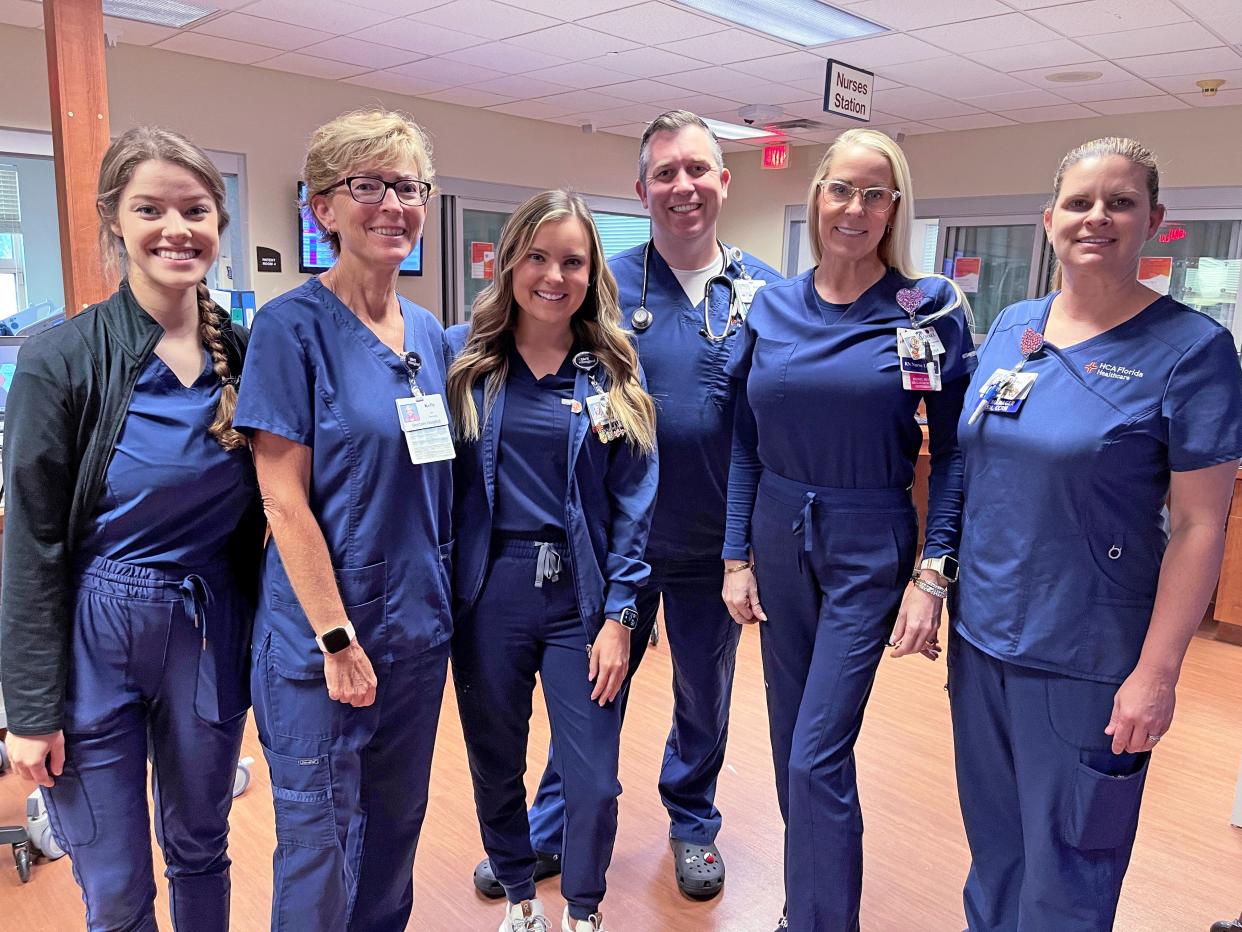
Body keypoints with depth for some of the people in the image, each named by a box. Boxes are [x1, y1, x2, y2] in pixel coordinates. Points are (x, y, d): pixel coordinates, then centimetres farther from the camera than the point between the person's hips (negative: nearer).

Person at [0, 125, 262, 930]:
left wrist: (264, 650, 5)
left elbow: (259, 517, 5)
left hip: (212, 633, 3)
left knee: (202, 853, 21)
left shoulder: (246, 354, -1)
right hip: (95, 642, -2)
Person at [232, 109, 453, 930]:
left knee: (398, 821, 21)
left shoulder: (429, 334, 6)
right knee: (320, 842, 11)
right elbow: (284, 500, -15)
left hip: (419, 626, 6)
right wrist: (338, 639, -16)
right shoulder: (292, 326, -12)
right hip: (323, 632, -6)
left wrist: (441, 598, 8)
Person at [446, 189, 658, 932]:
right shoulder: (462, 355, -1)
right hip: (489, 591, 1)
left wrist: (619, 614, -6)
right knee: (495, 763, 15)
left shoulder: (615, 370, 0)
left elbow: (634, 500, -1)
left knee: (594, 781, 5)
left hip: (582, 594, 0)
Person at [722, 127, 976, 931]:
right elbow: (745, 442, 4)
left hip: (869, 549, -4)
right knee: (793, 739, 17)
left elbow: (953, 449, -6)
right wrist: (736, 557, 2)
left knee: (818, 757, -3)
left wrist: (932, 574, -13)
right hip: (777, 540, 4)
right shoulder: (770, 307, 2)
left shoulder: (932, 308, -7)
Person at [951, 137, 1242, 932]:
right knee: (993, 844, 20)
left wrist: (1156, 673, -14)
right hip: (981, 635, 5)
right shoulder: (1012, 327, 4)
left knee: (1067, 867, 11)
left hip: (1085, 659, -4)